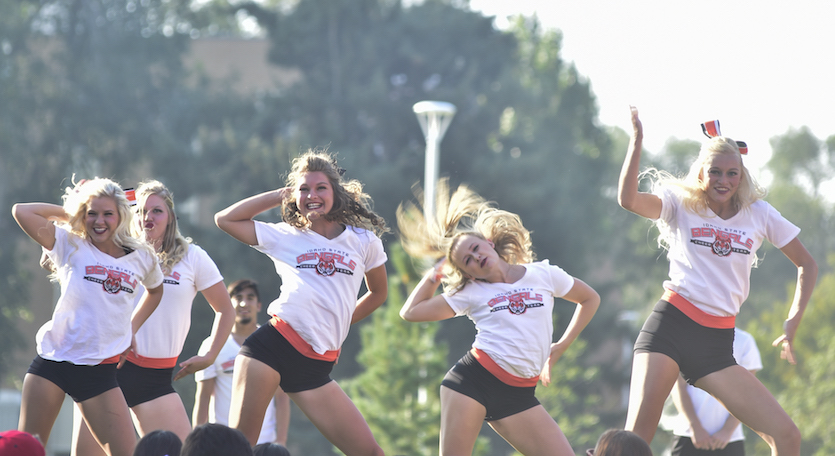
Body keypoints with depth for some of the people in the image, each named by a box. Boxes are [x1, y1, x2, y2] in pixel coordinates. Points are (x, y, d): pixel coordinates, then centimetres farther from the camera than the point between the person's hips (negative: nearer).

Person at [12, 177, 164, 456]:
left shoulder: (141, 258, 9)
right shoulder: (71, 245, 2)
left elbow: (155, 290, 31)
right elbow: (21, 211, -7)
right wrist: (68, 212, 4)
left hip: (100, 370, 2)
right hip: (52, 360, -1)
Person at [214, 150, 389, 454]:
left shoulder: (363, 241, 12)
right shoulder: (284, 237, 11)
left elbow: (378, 292, 27)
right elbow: (225, 219, 10)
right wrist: (279, 196, 12)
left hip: (316, 367, 2)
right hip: (272, 346, -2)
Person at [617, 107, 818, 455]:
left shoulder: (760, 214, 9)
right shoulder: (682, 206, 3)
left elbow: (807, 265, 18)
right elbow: (628, 200, -16)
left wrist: (792, 325, 7)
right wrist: (636, 140, -23)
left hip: (717, 344, 3)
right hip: (670, 325, -3)